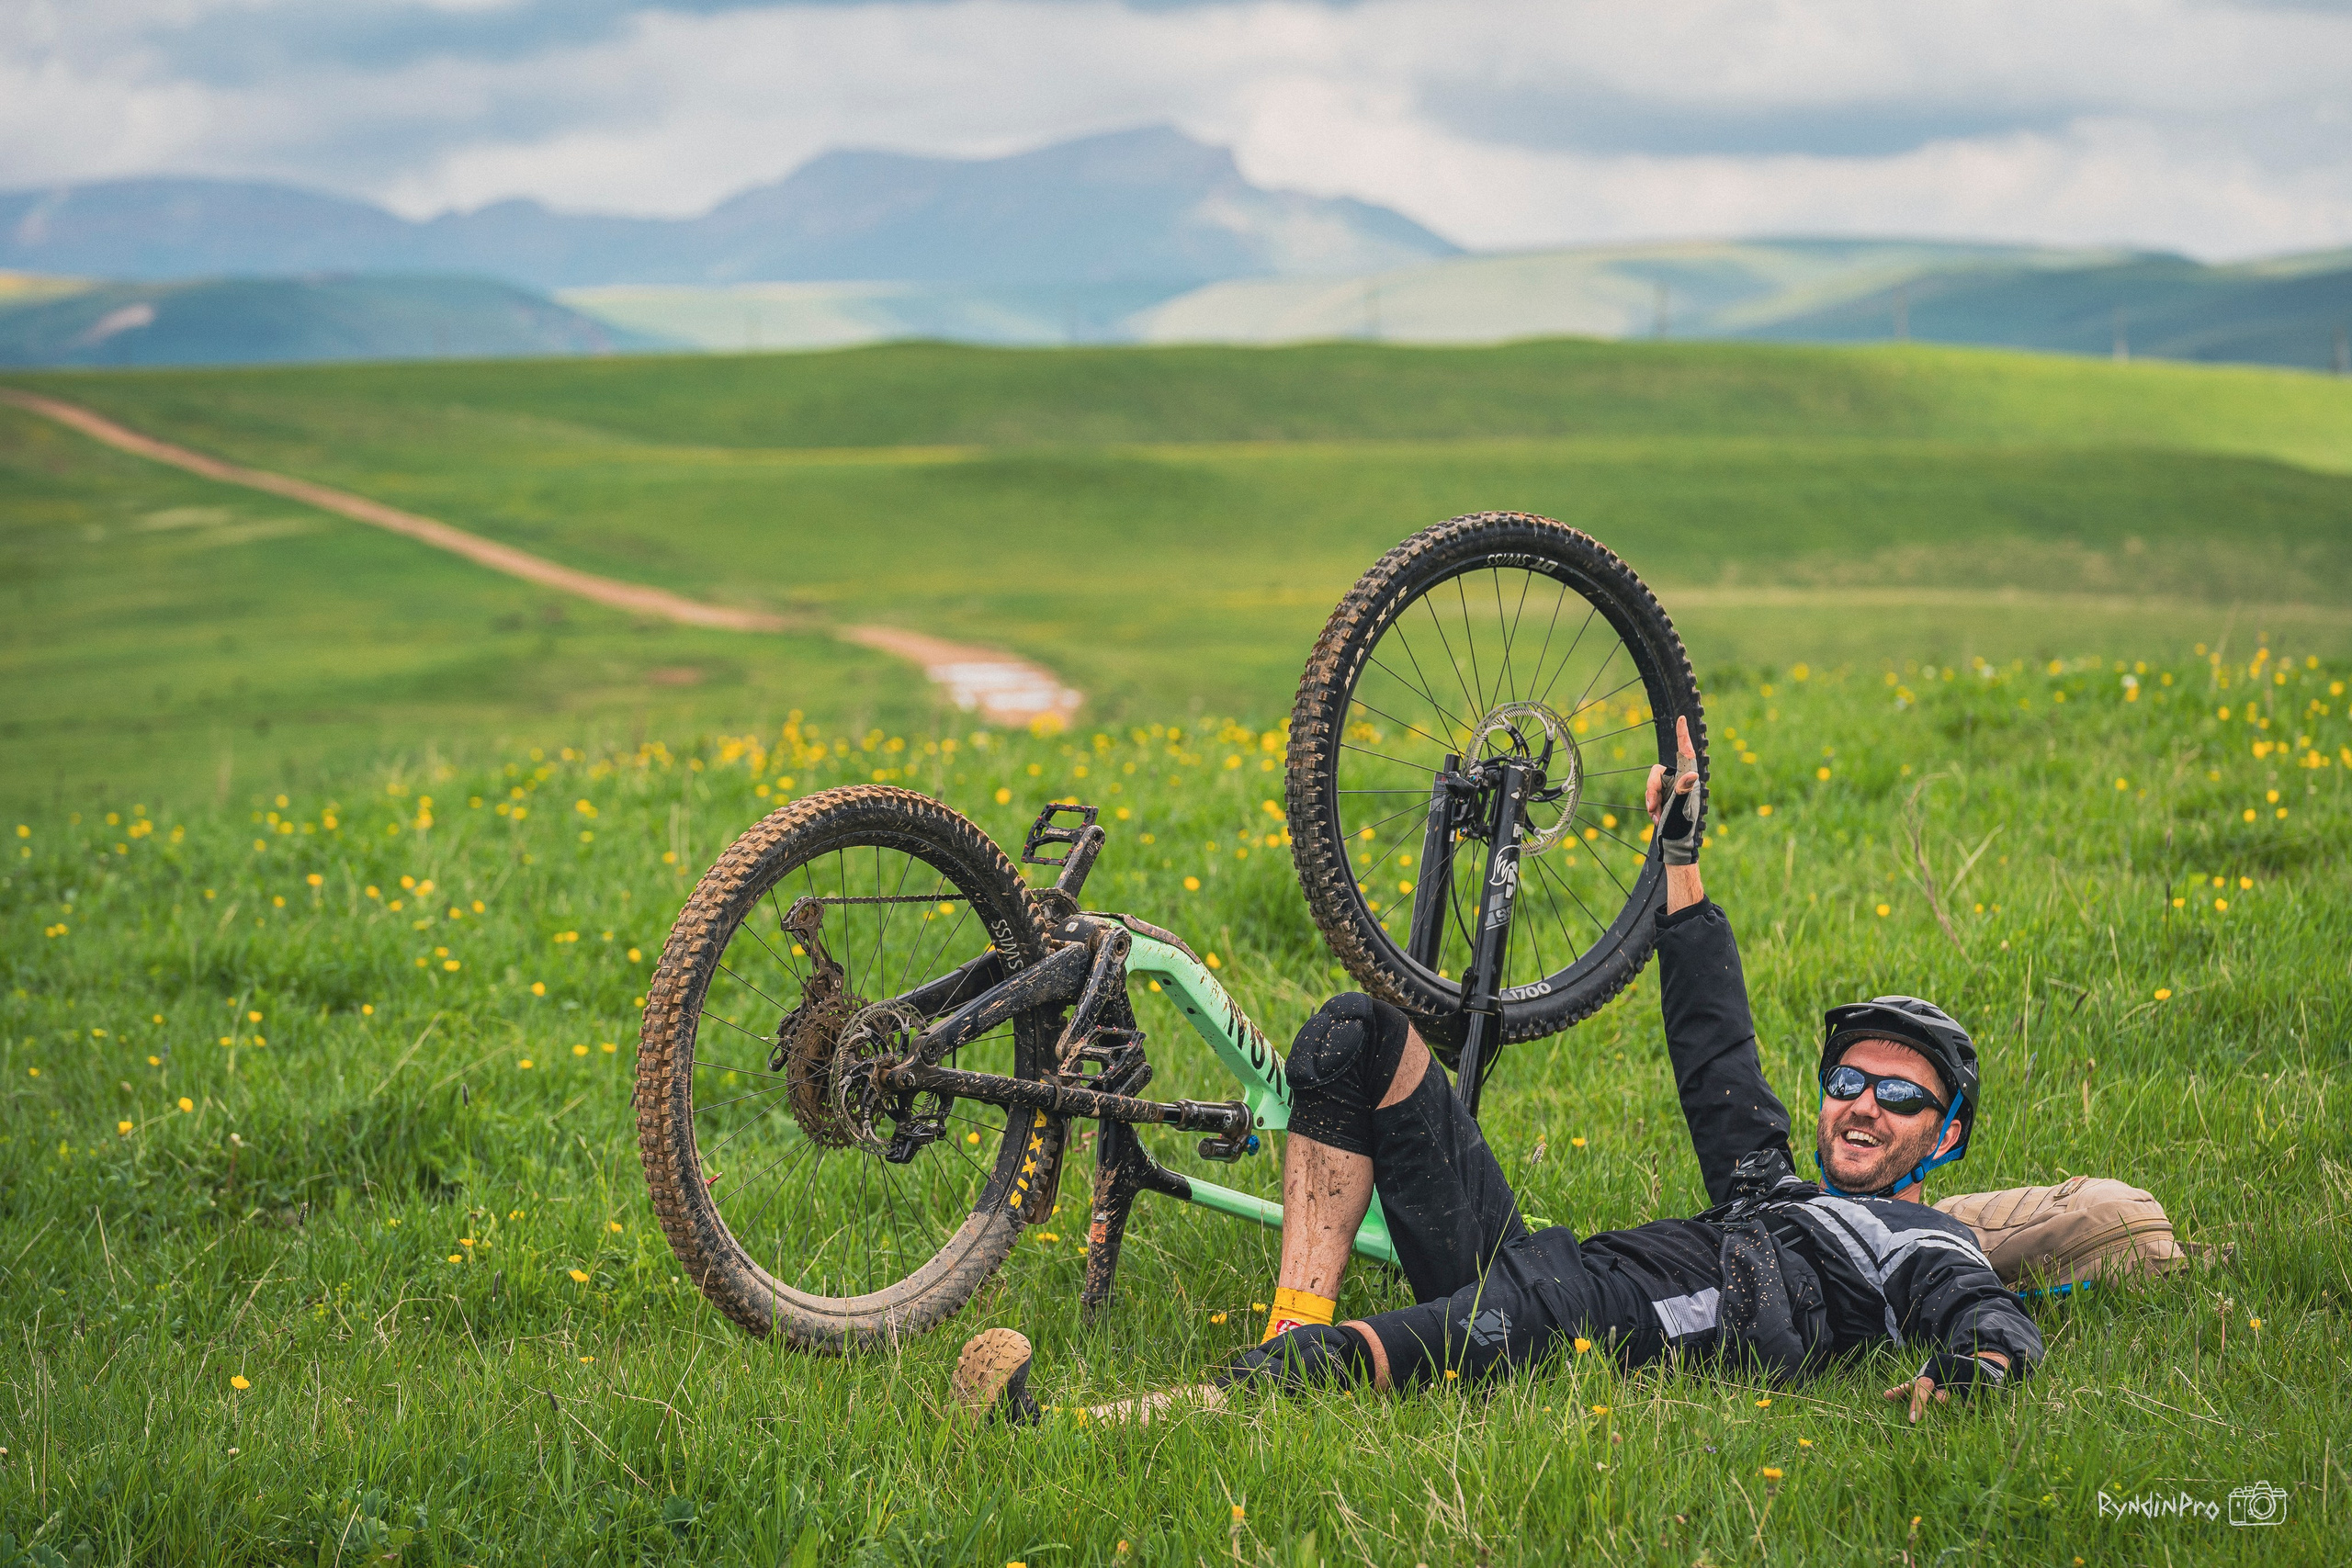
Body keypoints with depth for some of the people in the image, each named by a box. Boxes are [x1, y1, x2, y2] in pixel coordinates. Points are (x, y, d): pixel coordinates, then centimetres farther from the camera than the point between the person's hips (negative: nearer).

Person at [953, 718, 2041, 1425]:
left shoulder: (1929, 1250, 15)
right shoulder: (1773, 1192, 36)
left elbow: (1999, 1325, -7)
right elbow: (1714, 1051, 40)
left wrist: (1967, 1373, -34)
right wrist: (1680, 850, 41)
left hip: (1596, 1322, -8)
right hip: (1524, 1261, 8)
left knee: (1366, 1356, -39)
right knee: (1356, 1032, 0)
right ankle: (1294, 1329, -16)